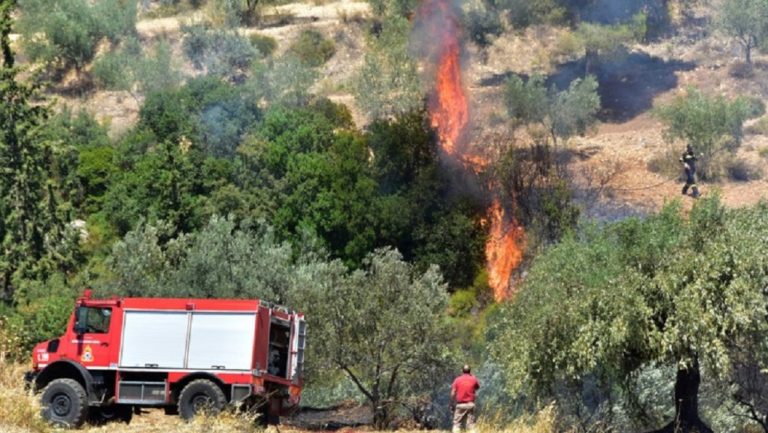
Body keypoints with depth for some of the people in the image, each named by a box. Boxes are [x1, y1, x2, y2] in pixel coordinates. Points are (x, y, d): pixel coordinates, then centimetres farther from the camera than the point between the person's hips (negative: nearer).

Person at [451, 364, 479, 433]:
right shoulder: (473, 379, 2)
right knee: (471, 424, 3)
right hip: (470, 404, 1)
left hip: (460, 404, -1)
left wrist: (453, 403, 6)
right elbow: (478, 387, 23)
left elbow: (452, 393, -5)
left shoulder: (457, 380, -1)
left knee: (457, 424, 4)